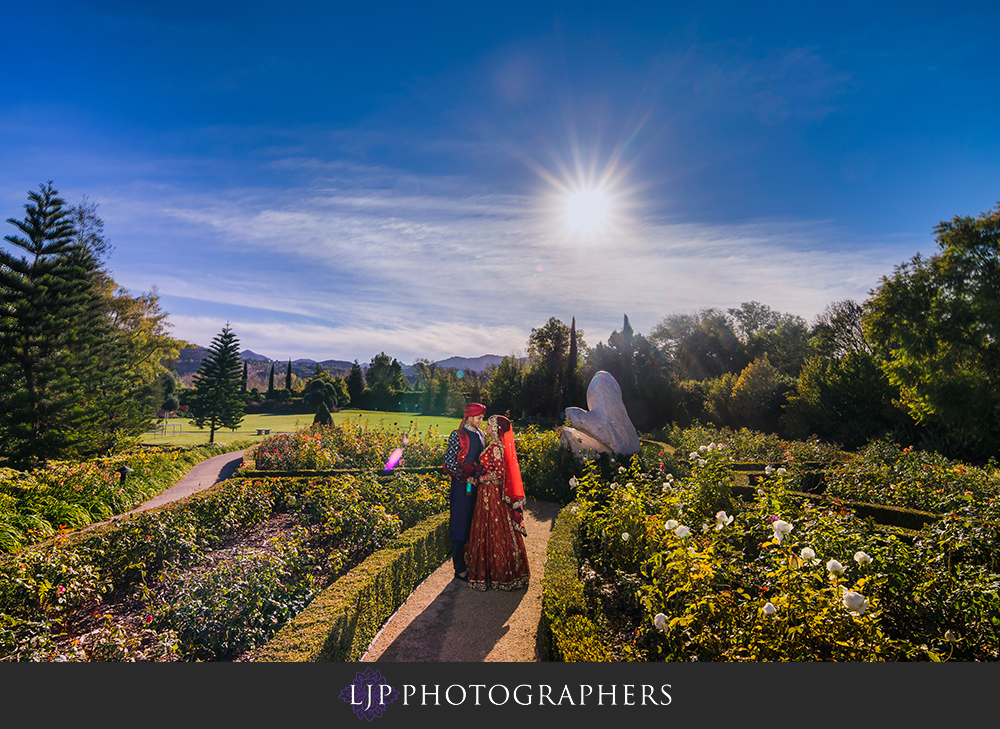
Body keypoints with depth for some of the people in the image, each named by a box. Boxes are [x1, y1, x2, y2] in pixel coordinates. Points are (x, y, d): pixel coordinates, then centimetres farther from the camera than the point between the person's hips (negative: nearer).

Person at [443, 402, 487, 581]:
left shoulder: (479, 433, 12)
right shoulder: (458, 435, -10)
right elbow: (448, 460, -13)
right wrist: (465, 477, -14)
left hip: (477, 483, 7)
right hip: (462, 485, -7)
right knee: (461, 525, 0)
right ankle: (460, 568, 8)